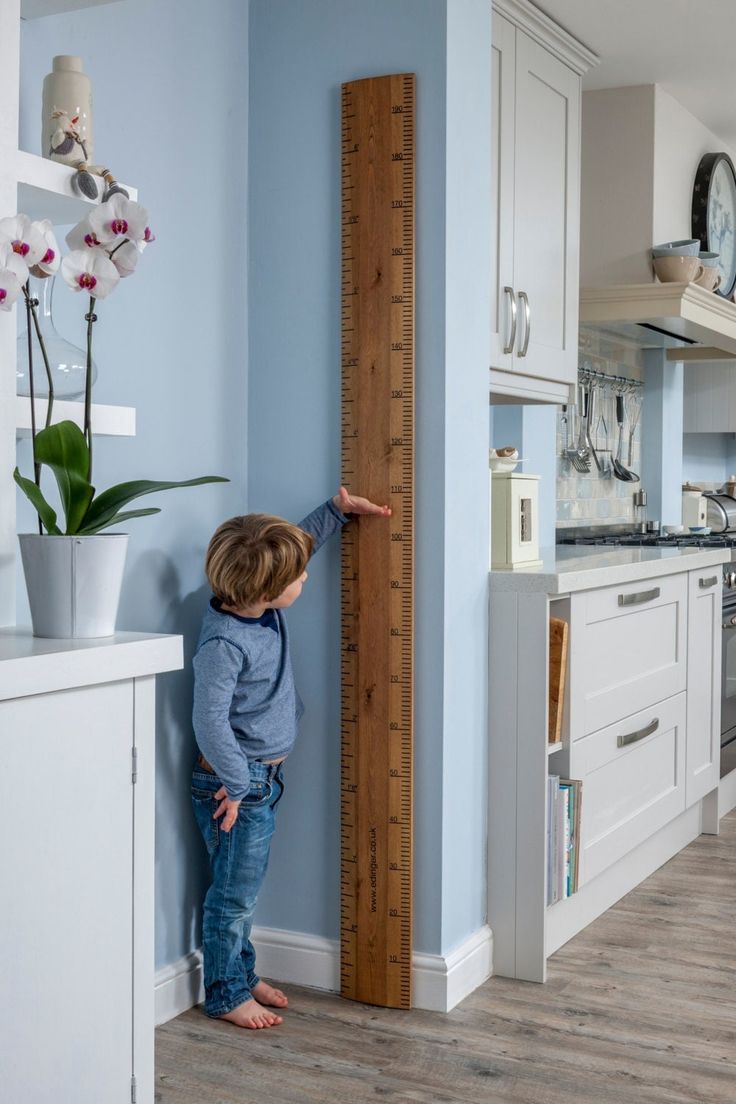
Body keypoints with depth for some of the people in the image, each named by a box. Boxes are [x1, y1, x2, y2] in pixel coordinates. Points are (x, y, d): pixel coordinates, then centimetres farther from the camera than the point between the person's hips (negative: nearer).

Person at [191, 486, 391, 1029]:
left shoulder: (265, 610, -1)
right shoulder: (224, 642, -27)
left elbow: (298, 544, 16)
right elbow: (209, 720, -27)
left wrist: (337, 509, 9)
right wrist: (237, 784, -21)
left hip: (264, 777, 9)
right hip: (237, 783, -9)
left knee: (245, 889, 20)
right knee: (235, 893, 4)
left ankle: (242, 975, 34)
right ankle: (226, 995, 18)